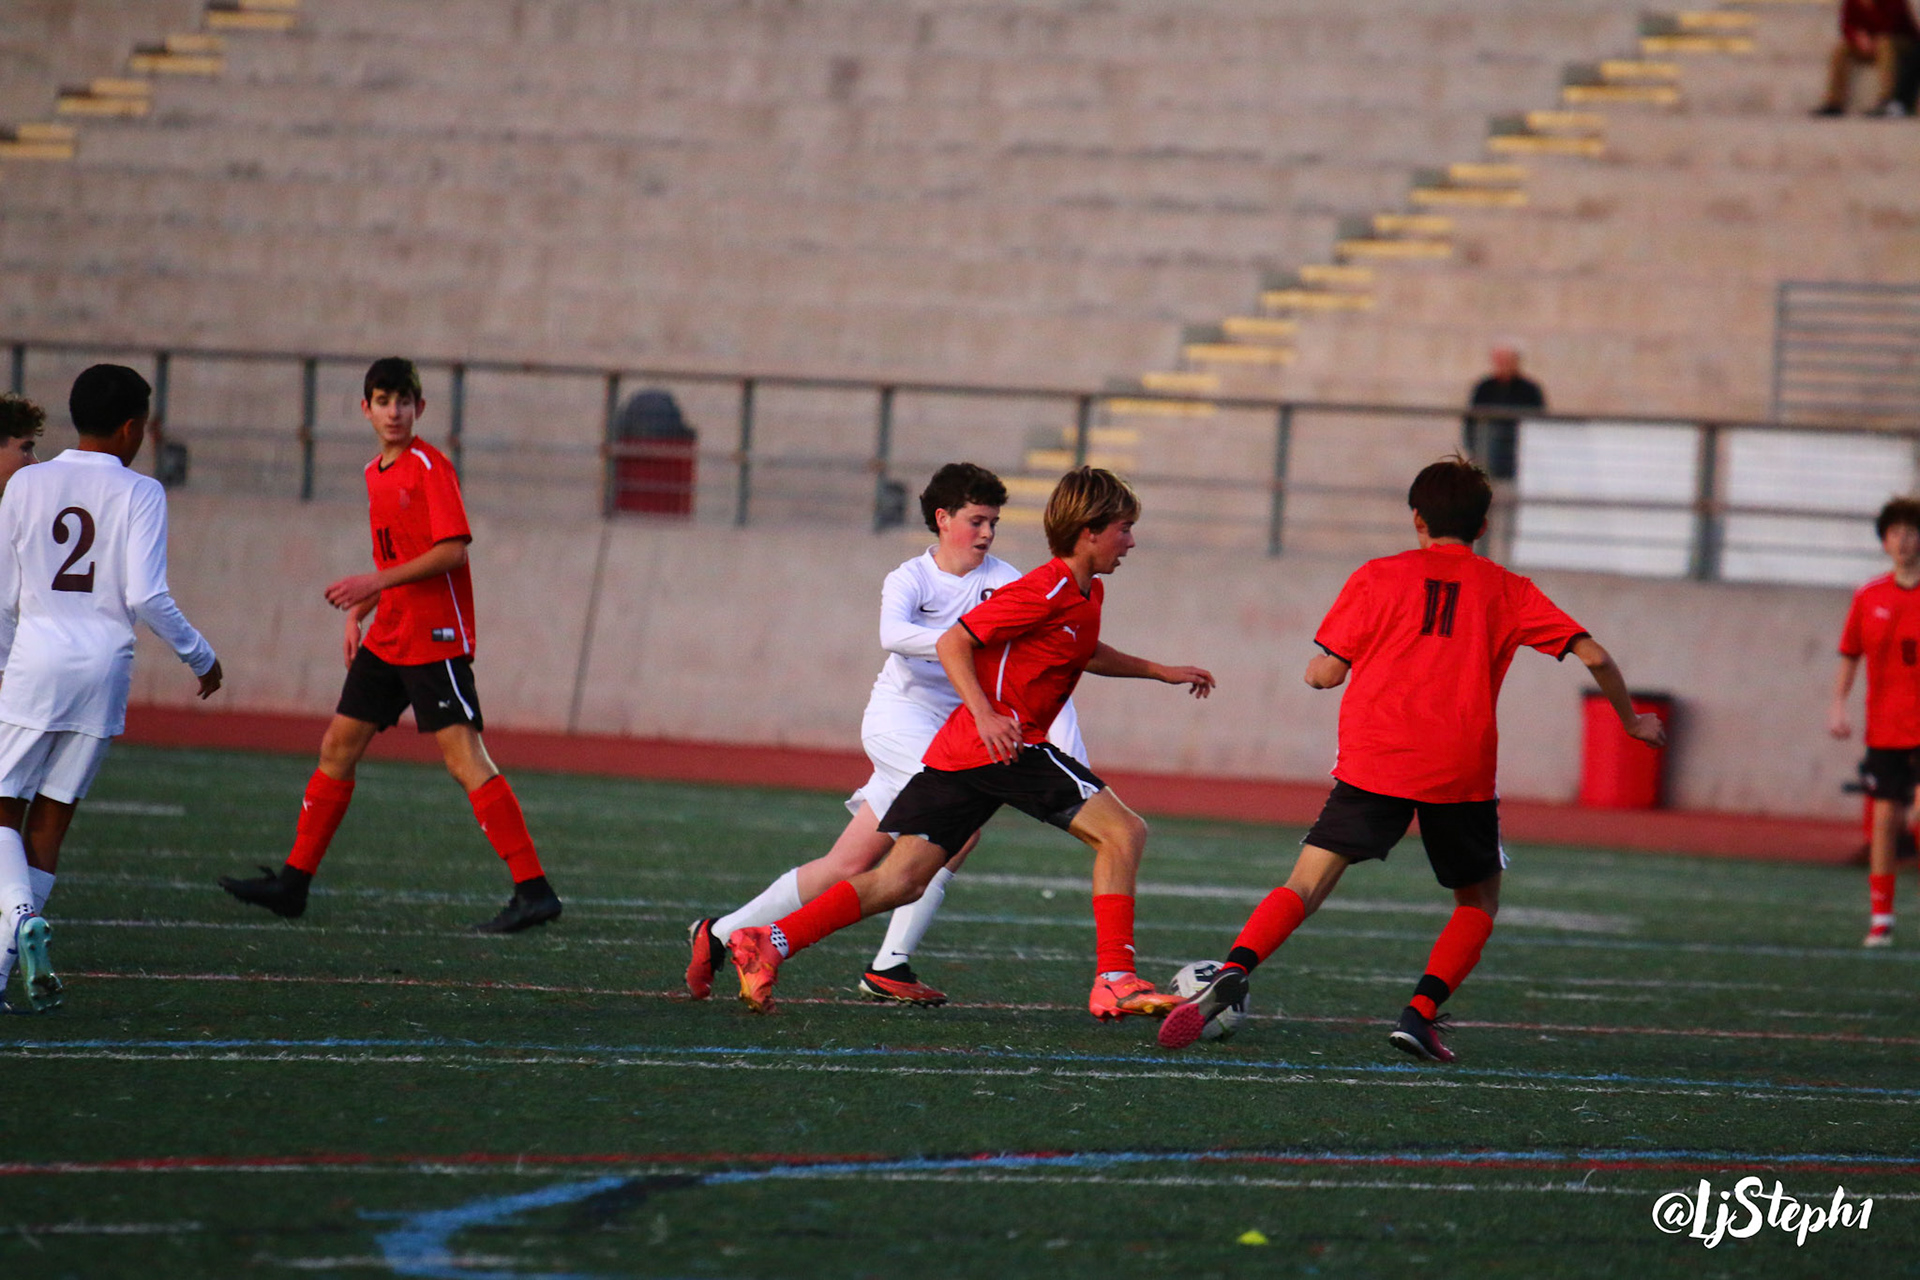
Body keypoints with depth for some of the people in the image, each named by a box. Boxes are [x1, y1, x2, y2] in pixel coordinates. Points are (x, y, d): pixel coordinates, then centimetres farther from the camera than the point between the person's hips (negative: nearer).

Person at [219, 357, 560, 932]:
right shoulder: (375, 474, 16)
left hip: (436, 637, -9)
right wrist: (359, 612, 14)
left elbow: (453, 549, -19)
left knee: (464, 757, -14)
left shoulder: (430, 466, -10)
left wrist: (376, 583, -20)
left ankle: (533, 890, -16)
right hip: (387, 640, 9)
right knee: (339, 746, 10)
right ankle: (294, 881, 18)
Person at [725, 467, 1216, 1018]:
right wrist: (985, 715, -24)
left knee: (901, 879, 4)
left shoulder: (1088, 594, 17)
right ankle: (1114, 981, -13)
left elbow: (1085, 653, 40)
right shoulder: (1045, 591, -12)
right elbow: (952, 643, -13)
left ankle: (769, 943, -2)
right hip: (1003, 744, -10)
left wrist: (1160, 671, 38)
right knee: (1123, 832, -10)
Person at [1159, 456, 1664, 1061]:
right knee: (1480, 899, 20)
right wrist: (1631, 719, 25)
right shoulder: (1506, 590, 13)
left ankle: (1233, 973, -28)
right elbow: (1594, 657, 9)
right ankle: (1420, 1014, 2)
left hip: (1373, 762, 0)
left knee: (1306, 885, -3)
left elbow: (1325, 673, 7)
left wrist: (1317, 668, 31)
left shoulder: (1377, 577, 10)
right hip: (1463, 772, 0)